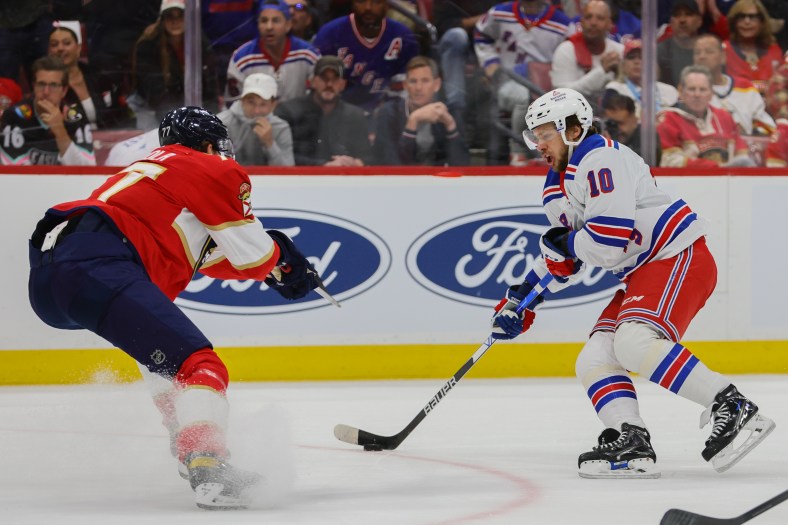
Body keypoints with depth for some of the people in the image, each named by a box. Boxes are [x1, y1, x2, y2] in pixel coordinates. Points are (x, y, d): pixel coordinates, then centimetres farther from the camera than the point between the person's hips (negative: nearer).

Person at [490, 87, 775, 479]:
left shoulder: (602, 159, -13)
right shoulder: (558, 187, 20)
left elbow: (608, 240, -24)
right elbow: (564, 258, 28)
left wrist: (562, 242, -6)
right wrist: (520, 300, 20)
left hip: (678, 257, -11)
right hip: (641, 277, 11)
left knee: (633, 341, -32)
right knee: (593, 361, 0)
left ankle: (732, 407, -34)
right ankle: (630, 445, -14)